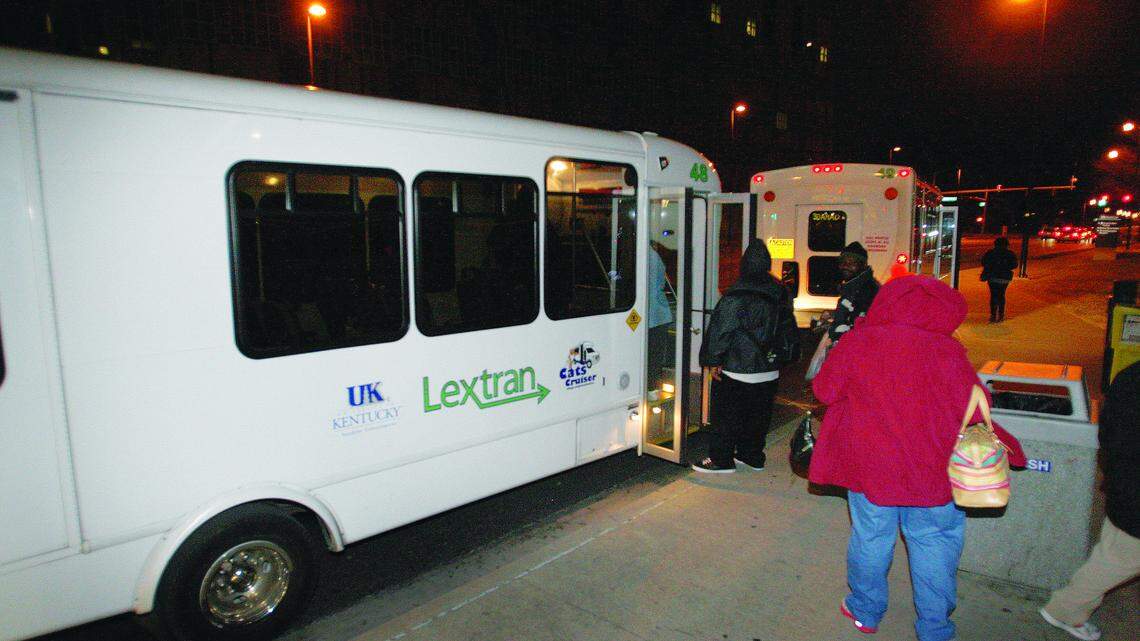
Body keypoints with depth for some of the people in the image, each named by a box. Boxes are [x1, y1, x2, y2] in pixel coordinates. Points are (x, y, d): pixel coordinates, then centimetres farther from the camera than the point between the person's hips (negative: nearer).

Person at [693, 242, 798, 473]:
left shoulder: (736, 298, -20)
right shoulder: (781, 295, 3)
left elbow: (720, 330, -17)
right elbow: (788, 330, 15)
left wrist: (713, 361, -8)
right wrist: (782, 355, 25)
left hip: (736, 371, -7)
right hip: (769, 371, 7)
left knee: (725, 415, 5)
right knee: (758, 415, 18)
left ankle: (721, 459, 12)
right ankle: (752, 456, 29)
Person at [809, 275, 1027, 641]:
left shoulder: (855, 343, -9)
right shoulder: (944, 349, -14)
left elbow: (825, 390, 0)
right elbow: (974, 409, -9)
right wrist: (1003, 444, 8)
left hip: (869, 465, 1)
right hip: (932, 471, -1)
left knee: (870, 537, 17)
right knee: (935, 544, 16)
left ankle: (865, 612, 34)